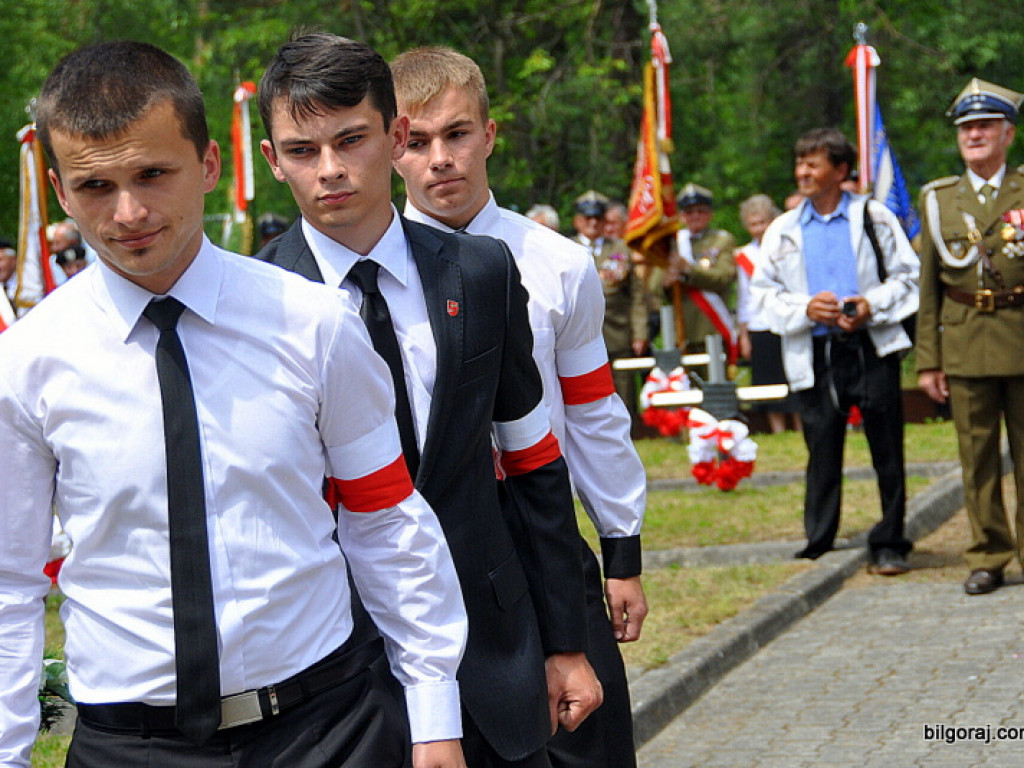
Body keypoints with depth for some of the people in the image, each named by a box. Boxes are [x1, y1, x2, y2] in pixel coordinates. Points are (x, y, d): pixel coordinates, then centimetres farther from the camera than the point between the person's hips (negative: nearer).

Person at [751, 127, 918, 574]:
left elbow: (908, 275, 6)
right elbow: (763, 292, 9)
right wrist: (805, 309, -8)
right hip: (814, 357, 1)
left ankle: (889, 544, 11)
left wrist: (872, 305, -11)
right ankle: (819, 546, 11)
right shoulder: (783, 231, 10)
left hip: (871, 348, -1)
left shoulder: (874, 217, 5)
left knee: (887, 449, 1)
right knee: (822, 450, 3)